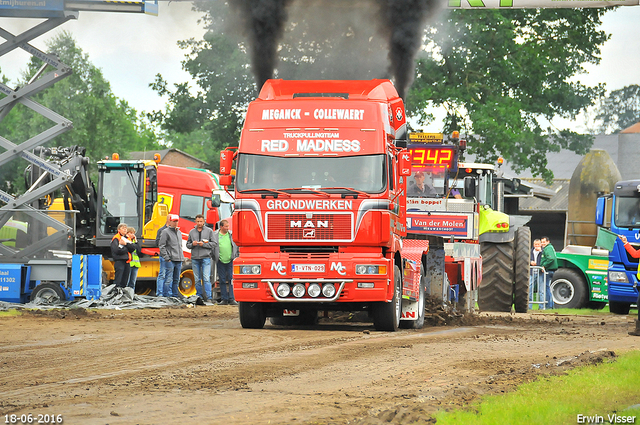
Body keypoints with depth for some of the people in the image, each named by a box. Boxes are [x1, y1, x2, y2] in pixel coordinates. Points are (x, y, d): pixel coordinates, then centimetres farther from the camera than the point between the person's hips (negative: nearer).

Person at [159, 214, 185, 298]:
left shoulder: (179, 232, 18)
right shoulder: (166, 232, -3)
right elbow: (162, 246, -7)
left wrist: (182, 259, 16)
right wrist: (167, 258, -13)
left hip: (179, 260, 7)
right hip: (170, 260, -7)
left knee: (176, 280, 10)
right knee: (169, 279, -8)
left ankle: (175, 296, 15)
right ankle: (168, 296, -8)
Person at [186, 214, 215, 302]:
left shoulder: (209, 231, 5)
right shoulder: (192, 232, 13)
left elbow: (212, 244, 3)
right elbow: (188, 244, 16)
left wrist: (204, 244, -12)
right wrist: (192, 244, -6)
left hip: (206, 258, -3)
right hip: (195, 258, 3)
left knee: (206, 278, -12)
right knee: (197, 279, 6)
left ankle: (208, 297, -15)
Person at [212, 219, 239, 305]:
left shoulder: (232, 235, 7)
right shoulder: (215, 235, 4)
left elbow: (236, 246, 13)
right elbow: (213, 247, 7)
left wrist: (235, 256, 5)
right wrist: (215, 258, 2)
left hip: (230, 261, 0)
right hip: (220, 261, 0)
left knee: (231, 280, -4)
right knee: (222, 281, 4)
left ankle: (231, 299, -2)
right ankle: (224, 299, 9)